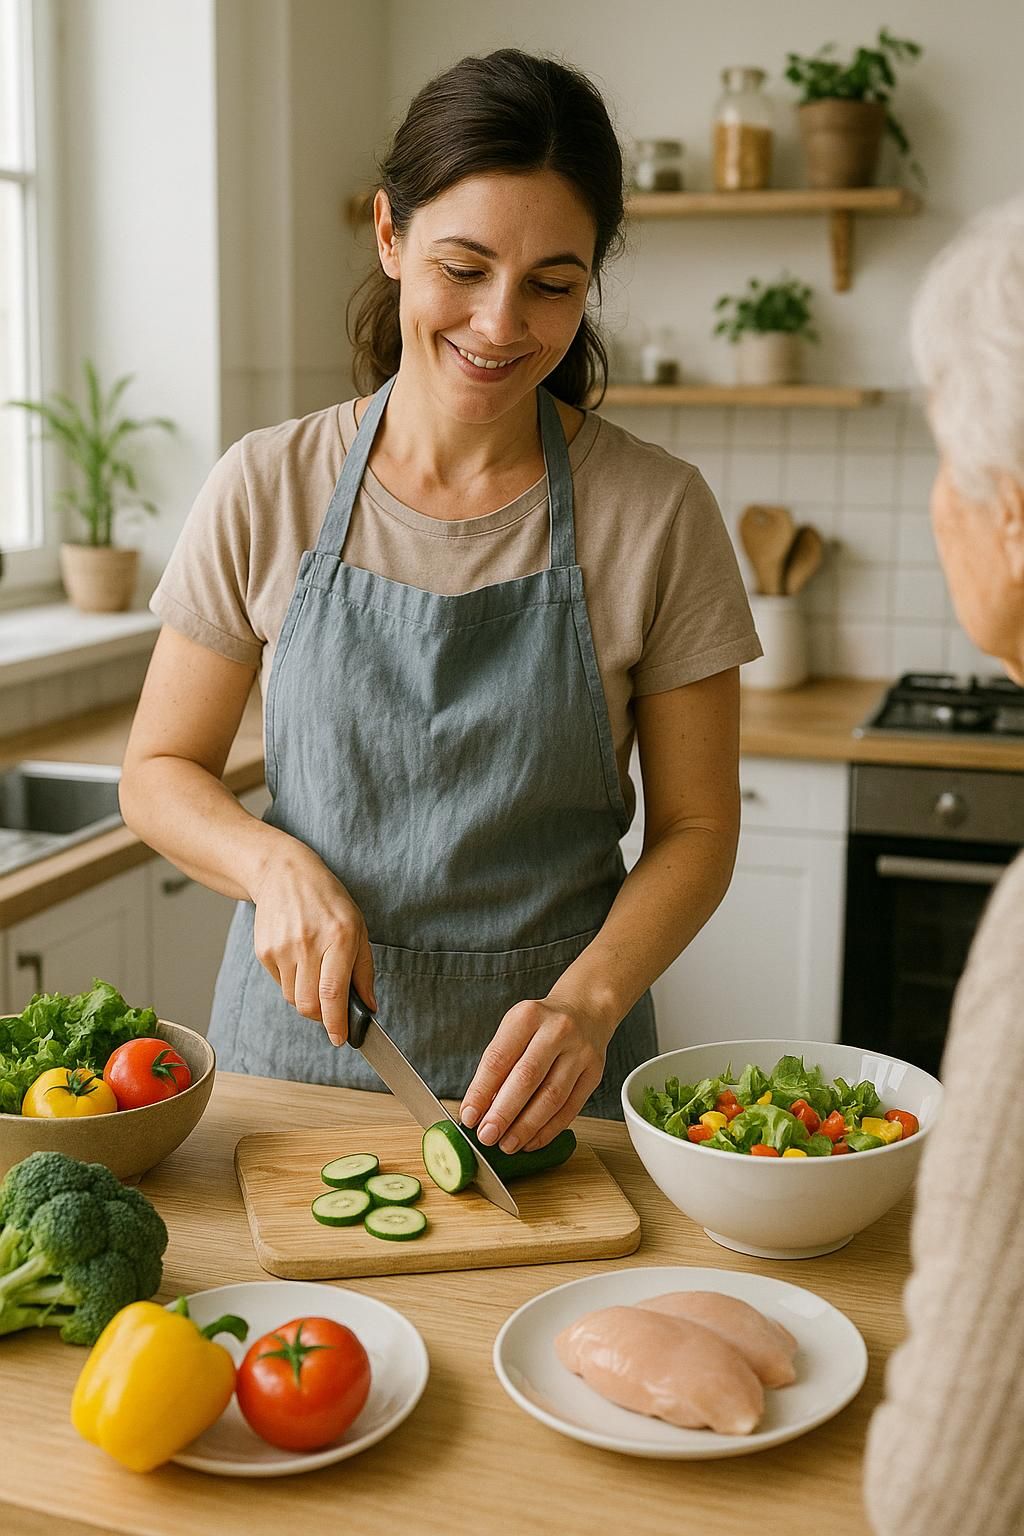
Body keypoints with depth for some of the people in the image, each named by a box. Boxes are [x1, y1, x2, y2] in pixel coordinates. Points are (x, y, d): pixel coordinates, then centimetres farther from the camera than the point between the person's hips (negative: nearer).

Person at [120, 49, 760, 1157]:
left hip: (544, 1078, -1)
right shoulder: (268, 492, -6)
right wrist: (278, 865, -19)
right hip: (296, 1048, 1)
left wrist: (589, 1001, -22)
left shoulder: (658, 514, -9)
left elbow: (696, 826, -5)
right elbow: (159, 771, 2)